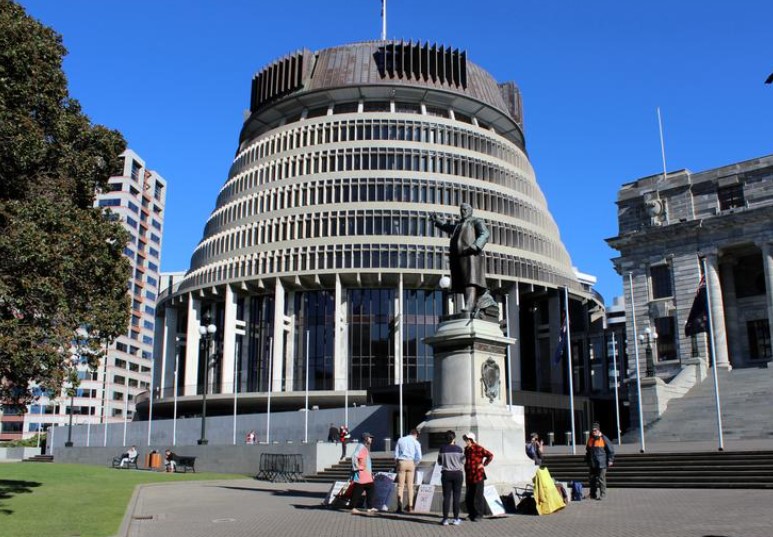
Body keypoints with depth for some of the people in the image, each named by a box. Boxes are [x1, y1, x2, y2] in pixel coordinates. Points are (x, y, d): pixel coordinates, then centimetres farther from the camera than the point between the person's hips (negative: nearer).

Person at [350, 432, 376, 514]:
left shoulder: (365, 447, 17)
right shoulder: (361, 447, -14)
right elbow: (354, 456, -28)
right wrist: (357, 467, -24)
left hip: (367, 474, 10)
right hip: (361, 474, -10)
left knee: (370, 489, 11)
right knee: (358, 491, -5)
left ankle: (370, 507, 15)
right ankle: (353, 508, 0)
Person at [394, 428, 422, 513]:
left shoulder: (400, 440, 9)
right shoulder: (416, 442, 3)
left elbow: (396, 454, 7)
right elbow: (419, 457, -5)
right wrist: (414, 464, 9)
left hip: (401, 462, 0)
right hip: (411, 462, 0)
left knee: (400, 485, 2)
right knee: (410, 485, 10)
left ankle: (400, 506, -5)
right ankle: (410, 506, 11)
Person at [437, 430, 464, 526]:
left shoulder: (443, 448, -5)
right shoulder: (459, 449, -6)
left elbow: (439, 462, 3)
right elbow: (462, 461, 1)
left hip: (446, 474, 0)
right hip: (458, 473, 0)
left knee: (446, 496, 4)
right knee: (456, 496, 6)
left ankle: (445, 519, 3)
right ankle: (456, 519, 8)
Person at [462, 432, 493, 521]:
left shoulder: (478, 448, -13)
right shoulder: (466, 449, 11)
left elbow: (490, 455, -13)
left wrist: (484, 464, -13)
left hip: (478, 476, -8)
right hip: (469, 476, 8)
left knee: (477, 496, -2)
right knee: (468, 497, 10)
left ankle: (478, 514, 6)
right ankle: (471, 514, 20)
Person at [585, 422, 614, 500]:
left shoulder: (604, 439, -7)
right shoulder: (590, 439, 10)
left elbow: (611, 450, -3)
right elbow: (588, 451, 22)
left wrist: (610, 460, -7)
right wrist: (587, 460, 22)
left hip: (602, 463, -6)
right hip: (592, 464, 6)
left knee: (601, 479, -5)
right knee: (592, 479, 11)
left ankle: (602, 494, 4)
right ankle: (593, 494, 22)